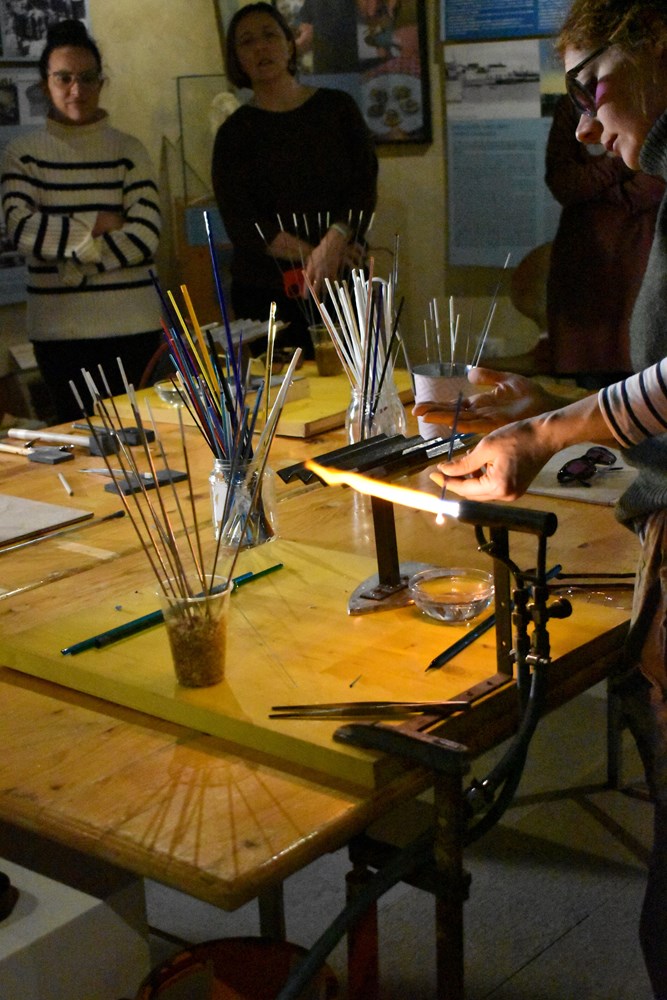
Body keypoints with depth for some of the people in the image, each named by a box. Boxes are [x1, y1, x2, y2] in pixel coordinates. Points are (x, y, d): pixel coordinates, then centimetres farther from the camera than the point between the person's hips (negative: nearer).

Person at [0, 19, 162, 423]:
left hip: (132, 327, 0)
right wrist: (98, 224, -9)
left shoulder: (129, 150, 4)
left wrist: (75, 264, -10)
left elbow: (146, 235, -6)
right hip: (59, 330, 0)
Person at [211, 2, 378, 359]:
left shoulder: (337, 108, 9)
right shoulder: (234, 133, 5)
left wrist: (333, 242, -19)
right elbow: (240, 223, -4)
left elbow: (365, 188, 0)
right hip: (265, 293, -1)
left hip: (343, 283, 1)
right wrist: (312, 255, -15)